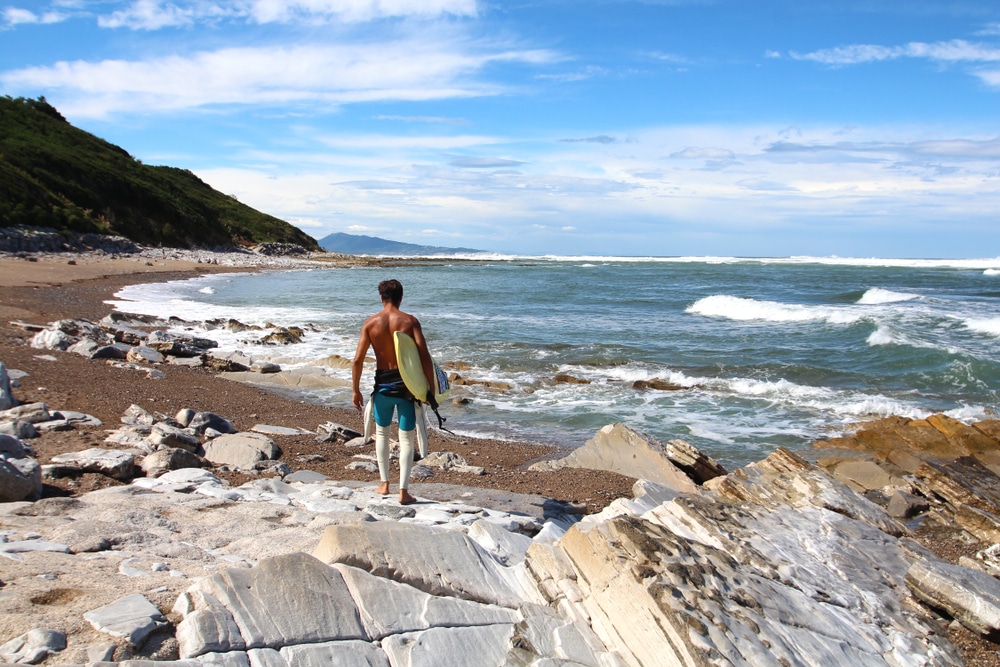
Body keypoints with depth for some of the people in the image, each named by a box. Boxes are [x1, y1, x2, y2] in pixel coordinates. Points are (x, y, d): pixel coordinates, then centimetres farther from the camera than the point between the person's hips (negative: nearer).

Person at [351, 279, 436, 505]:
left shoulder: (370, 323, -1)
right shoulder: (409, 321, -6)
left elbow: (357, 360, -2)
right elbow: (424, 355, -13)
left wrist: (356, 390, 7)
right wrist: (431, 387, -5)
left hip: (382, 383, 2)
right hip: (406, 383, -1)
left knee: (382, 433, 22)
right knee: (406, 438, 6)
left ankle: (384, 484, 26)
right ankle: (403, 491, 3)